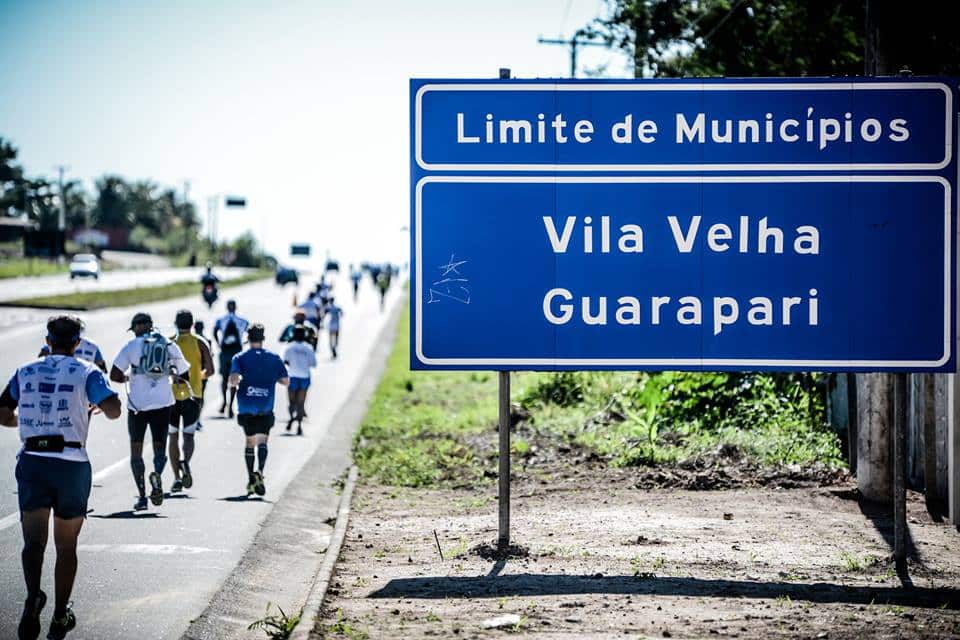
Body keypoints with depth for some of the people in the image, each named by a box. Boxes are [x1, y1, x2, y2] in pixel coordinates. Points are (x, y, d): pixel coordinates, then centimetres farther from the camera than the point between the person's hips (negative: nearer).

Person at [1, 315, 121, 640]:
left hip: (32, 461, 1)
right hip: (72, 464, -1)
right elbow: (113, 411, -12)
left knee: (34, 540, -4)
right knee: (66, 546, 11)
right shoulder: (86, 372, 0)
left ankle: (33, 595, -31)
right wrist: (97, 406, 10)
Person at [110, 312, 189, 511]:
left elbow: (114, 375, -5)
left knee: (136, 449, 9)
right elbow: (185, 376, 11)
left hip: (138, 403, -2)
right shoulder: (170, 346, 6)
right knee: (160, 446, 10)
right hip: (163, 403, 2)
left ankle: (142, 496, 2)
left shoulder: (132, 346, -2)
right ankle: (157, 474, -23)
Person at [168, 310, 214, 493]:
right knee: (189, 435, 7)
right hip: (193, 395, 0)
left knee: (173, 436, 11)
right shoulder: (200, 343, 0)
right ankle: (185, 461, -25)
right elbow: (210, 370, -5)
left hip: (171, 394, 0)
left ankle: (177, 478, 6)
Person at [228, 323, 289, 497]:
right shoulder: (274, 358, 4)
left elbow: (234, 380, -15)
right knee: (262, 441, -1)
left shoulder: (240, 358, -1)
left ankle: (251, 479, 17)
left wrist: (233, 385, 7)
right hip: (266, 408, -1)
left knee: (250, 442, 14)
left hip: (246, 408, 1)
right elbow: (286, 381, 6)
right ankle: (259, 472, -26)